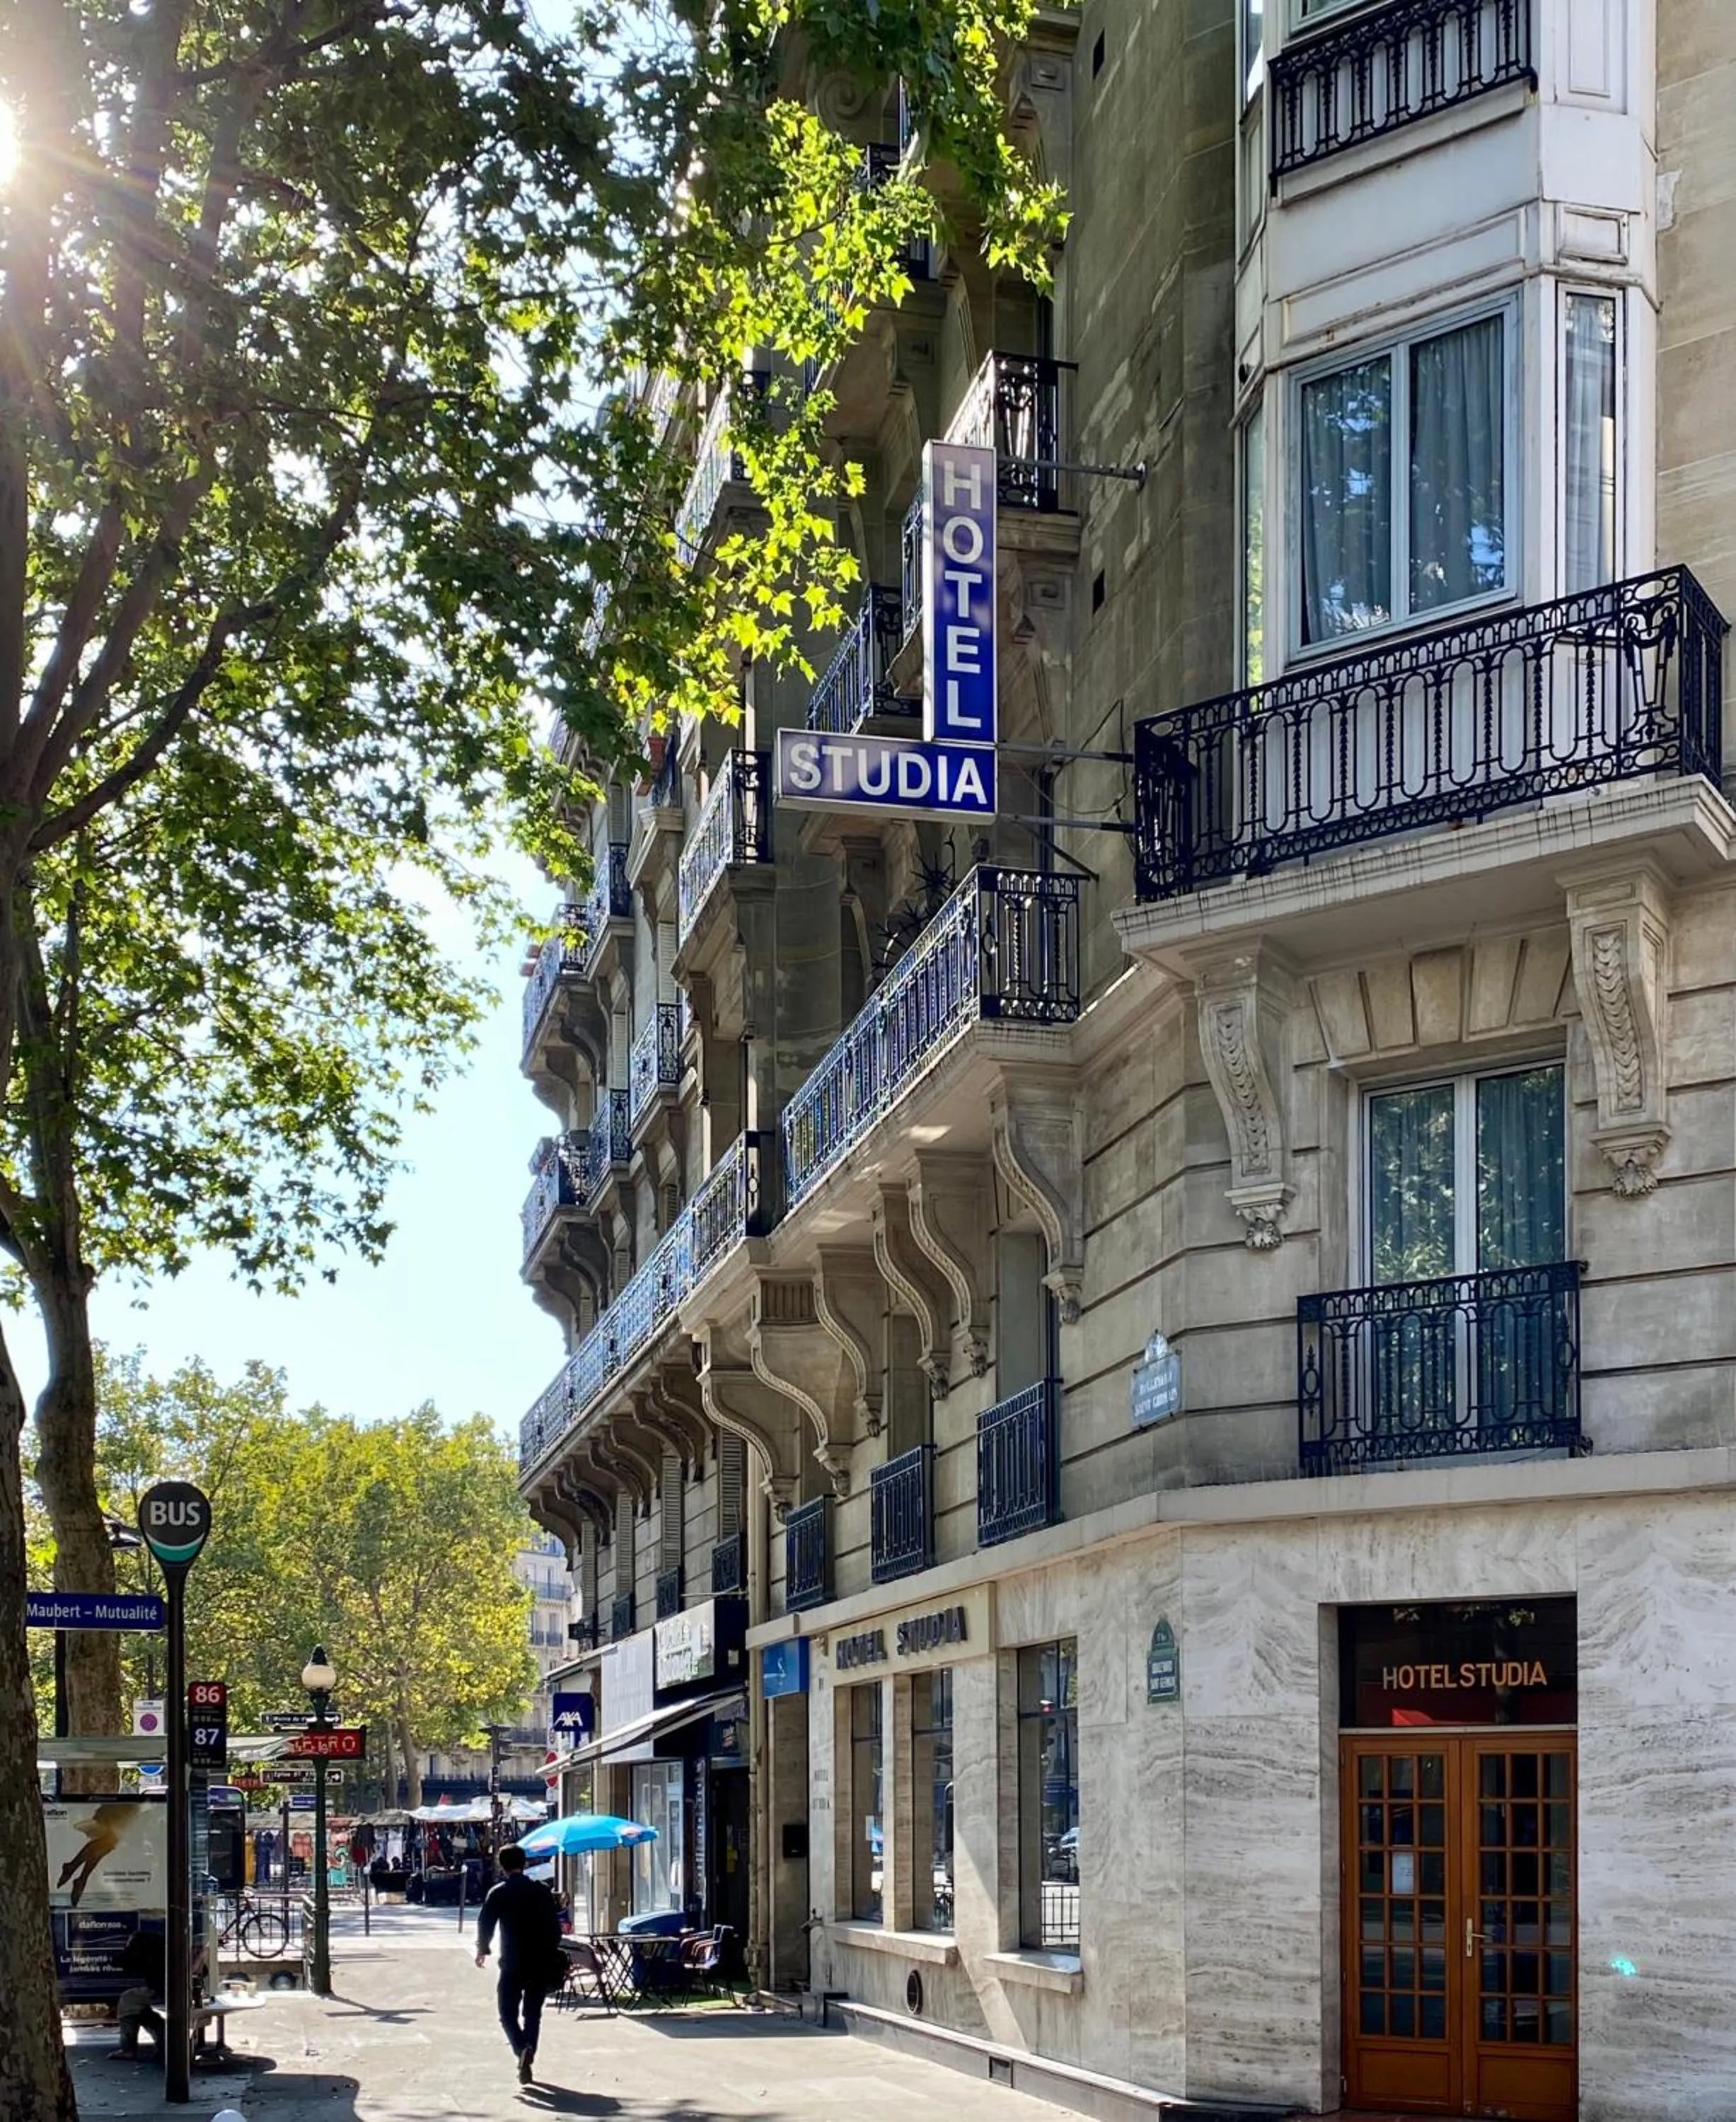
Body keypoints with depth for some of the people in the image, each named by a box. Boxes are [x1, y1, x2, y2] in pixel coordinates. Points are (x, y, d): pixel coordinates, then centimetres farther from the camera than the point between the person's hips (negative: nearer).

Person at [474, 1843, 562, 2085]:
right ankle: (528, 2060, 11)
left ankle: (522, 2048, -21)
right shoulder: (542, 1891, 3)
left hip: (512, 1963, -3)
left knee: (508, 2013, 5)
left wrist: (482, 1950, 14)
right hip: (541, 1963, 3)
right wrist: (551, 1955, 14)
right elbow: (555, 1926, 4)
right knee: (533, 2013, 14)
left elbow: (485, 1925, -4)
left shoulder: (498, 1893, -5)